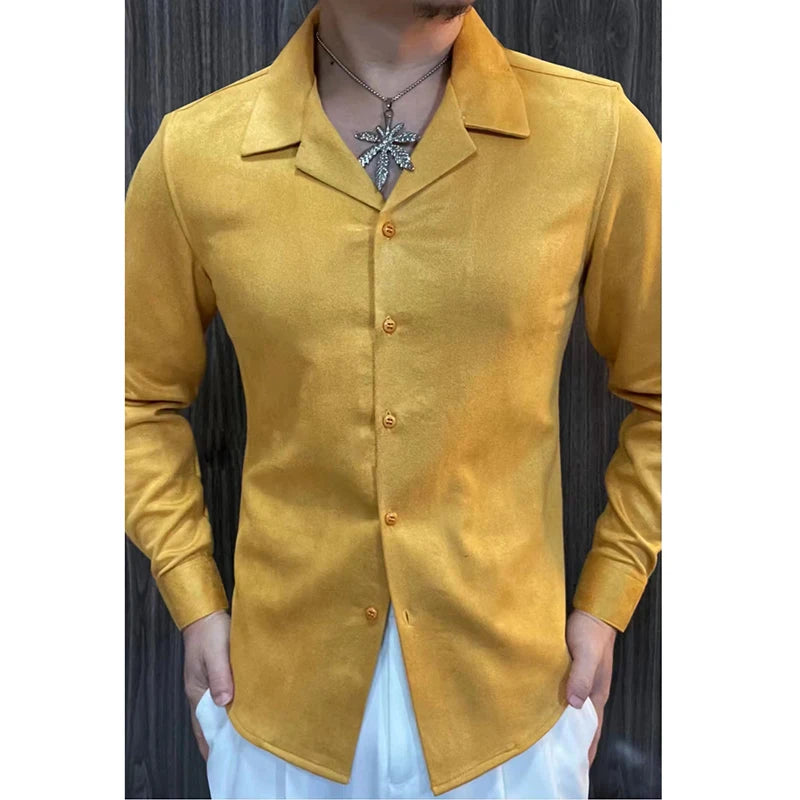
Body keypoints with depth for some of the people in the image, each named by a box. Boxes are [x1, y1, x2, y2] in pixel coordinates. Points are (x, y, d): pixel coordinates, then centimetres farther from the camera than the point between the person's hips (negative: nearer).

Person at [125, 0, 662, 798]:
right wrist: (194, 603, 1)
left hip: (509, 694, 0)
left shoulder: (597, 132, -11)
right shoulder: (193, 153, -8)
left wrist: (606, 602, -1)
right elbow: (140, 396, 4)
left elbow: (660, 391, 0)